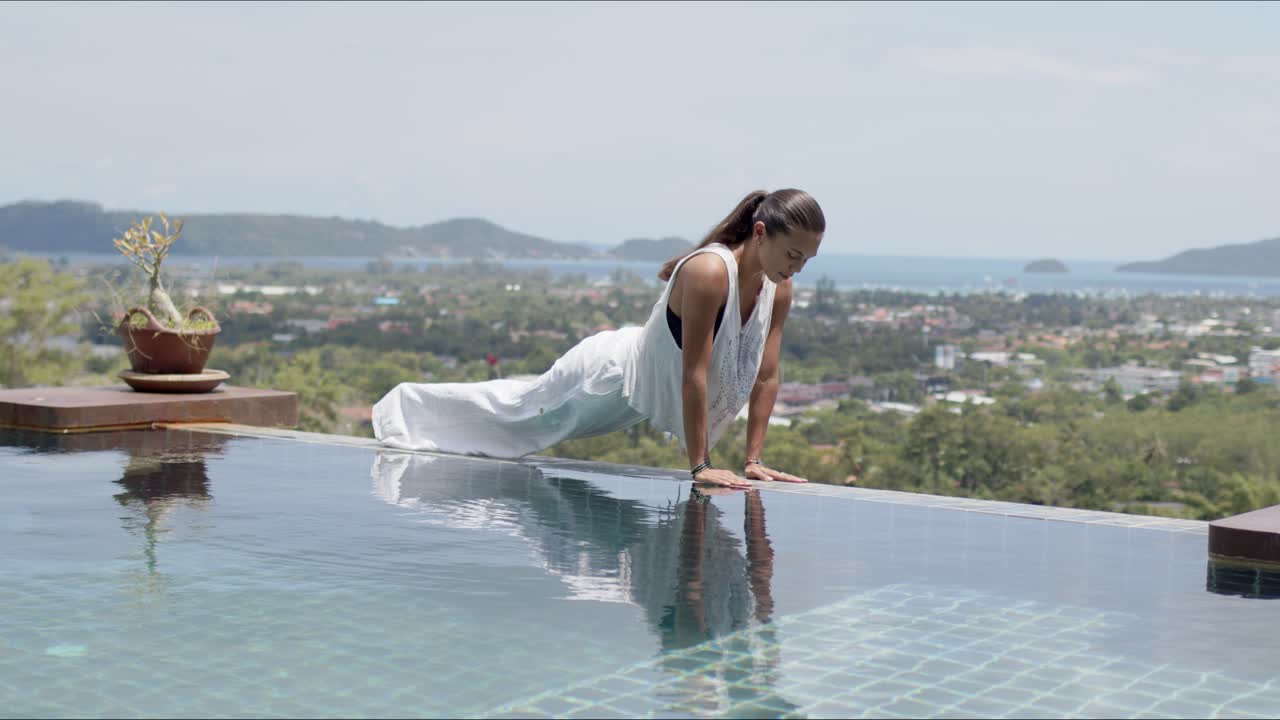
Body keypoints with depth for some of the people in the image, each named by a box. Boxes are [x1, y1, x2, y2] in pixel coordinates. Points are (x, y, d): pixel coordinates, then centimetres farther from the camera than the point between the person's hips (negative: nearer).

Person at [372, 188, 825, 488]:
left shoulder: (779, 292, -13)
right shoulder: (708, 273, -36)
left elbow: (766, 378, -6)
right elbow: (694, 374, -36)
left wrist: (754, 459, -9)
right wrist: (700, 466, -32)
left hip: (647, 381, 7)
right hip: (612, 375, -7)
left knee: (532, 410, 25)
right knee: (515, 411, 15)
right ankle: (409, 406, 39)